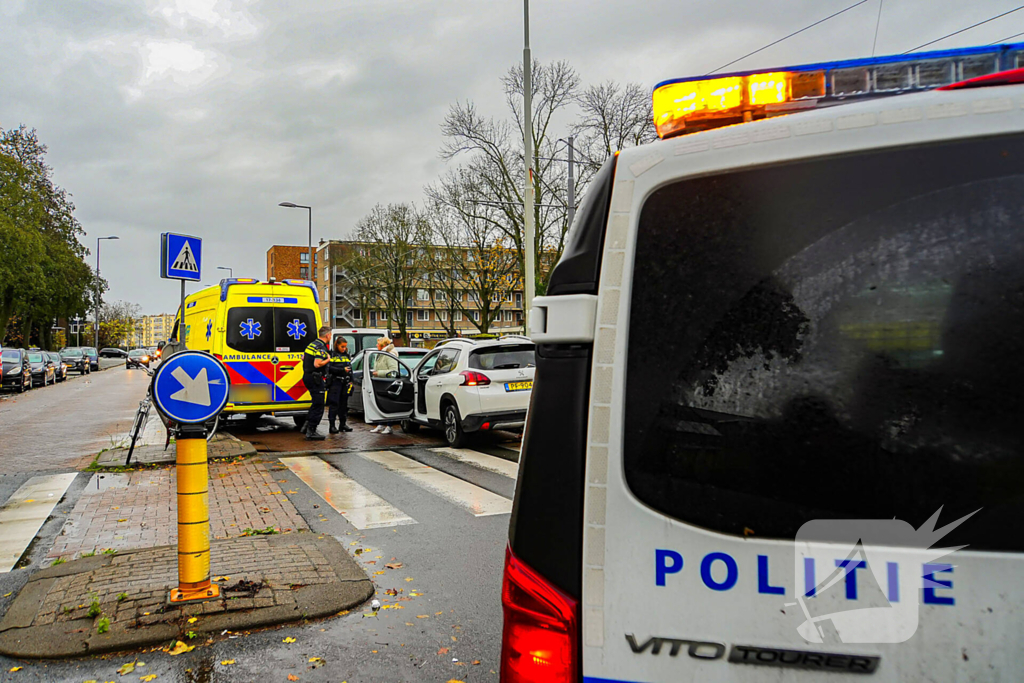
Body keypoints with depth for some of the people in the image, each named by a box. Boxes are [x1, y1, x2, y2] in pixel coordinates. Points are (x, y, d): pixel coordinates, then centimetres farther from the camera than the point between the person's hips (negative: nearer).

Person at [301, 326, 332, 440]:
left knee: (316, 403, 21)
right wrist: (328, 360, -13)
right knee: (318, 405, -4)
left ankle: (307, 425, 22)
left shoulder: (312, 344, 13)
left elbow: (303, 357, 23)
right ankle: (311, 432, -2)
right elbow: (317, 364, -27)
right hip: (315, 378, -10)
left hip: (307, 376, 10)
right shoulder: (321, 348, -17)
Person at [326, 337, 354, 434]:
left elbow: (350, 368, 20)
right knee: (334, 403, -7)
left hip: (345, 382, 6)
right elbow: (330, 368, -12)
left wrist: (350, 381, 11)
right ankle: (332, 426, -6)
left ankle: (342, 424, 18)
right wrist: (342, 370, -19)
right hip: (335, 382, -6)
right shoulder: (332, 355, -2)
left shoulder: (346, 355, 16)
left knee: (344, 403, 9)